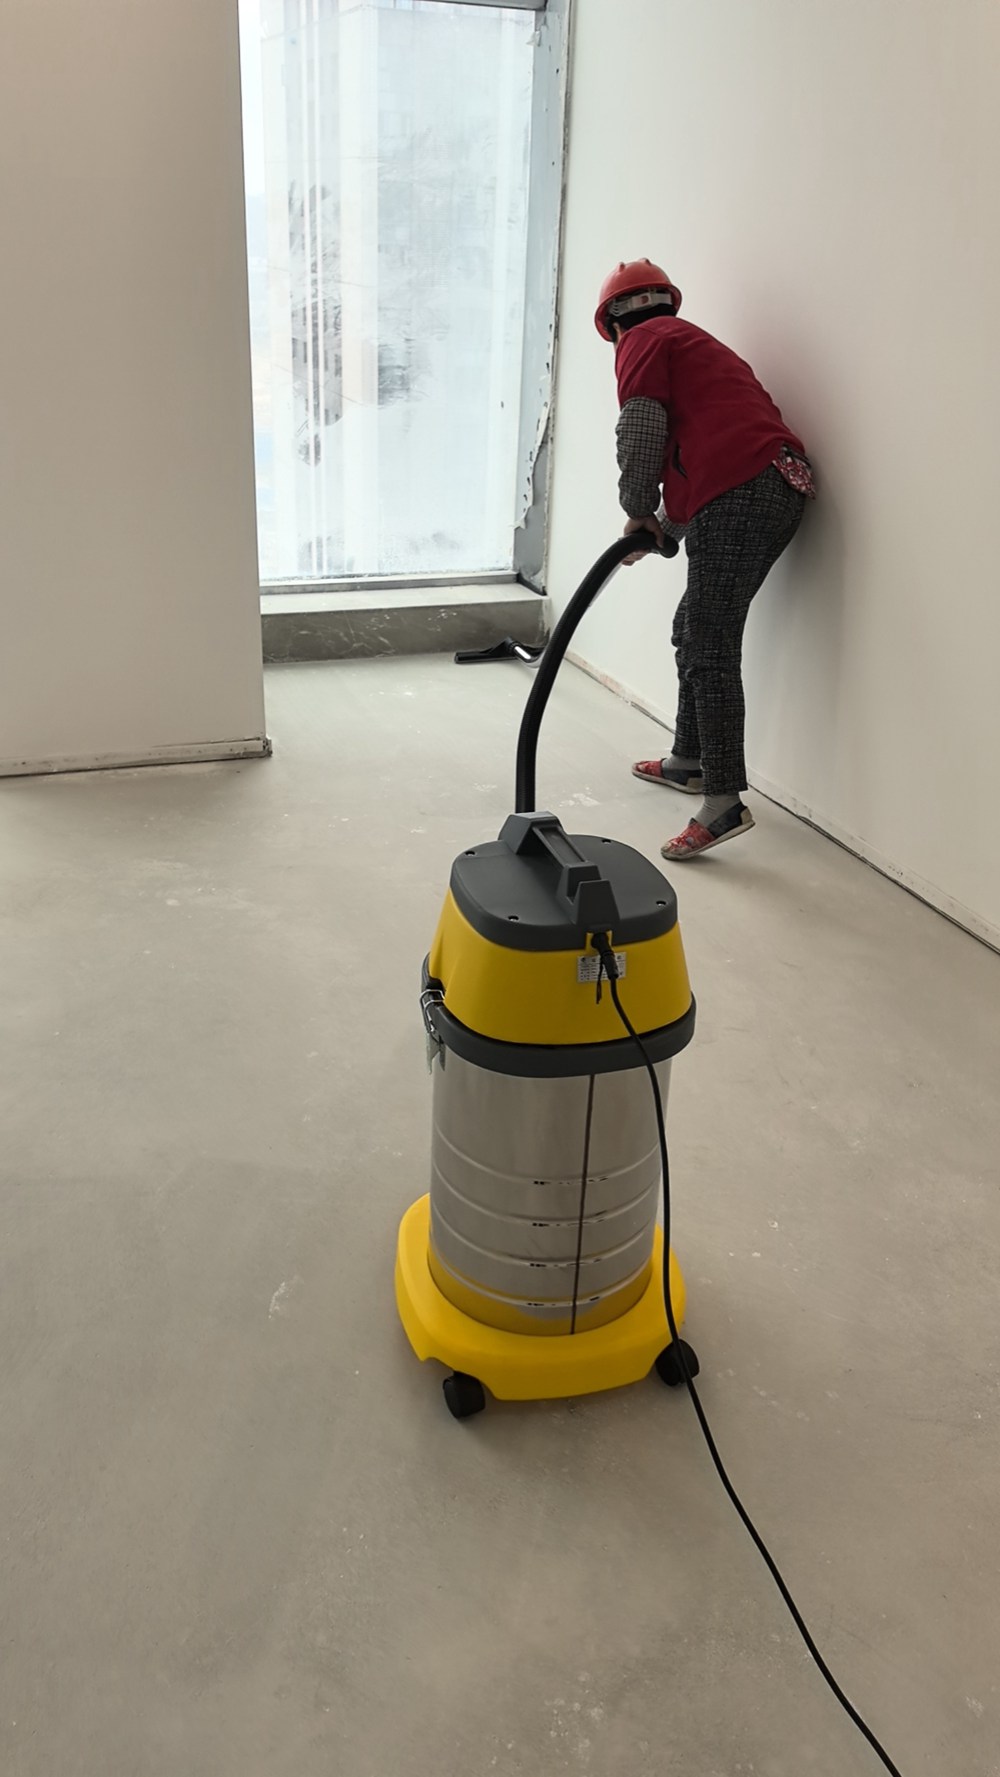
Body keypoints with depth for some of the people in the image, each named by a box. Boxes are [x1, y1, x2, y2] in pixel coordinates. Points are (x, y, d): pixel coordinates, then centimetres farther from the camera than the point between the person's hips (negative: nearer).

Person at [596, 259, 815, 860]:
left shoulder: (644, 340, 7)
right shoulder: (695, 343, 34)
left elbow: (641, 436, -7)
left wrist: (639, 512, 7)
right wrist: (663, 528, 22)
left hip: (739, 496, -9)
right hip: (786, 488, 9)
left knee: (710, 649, -12)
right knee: (694, 632, 20)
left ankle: (725, 803, -16)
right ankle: (688, 761, 30)